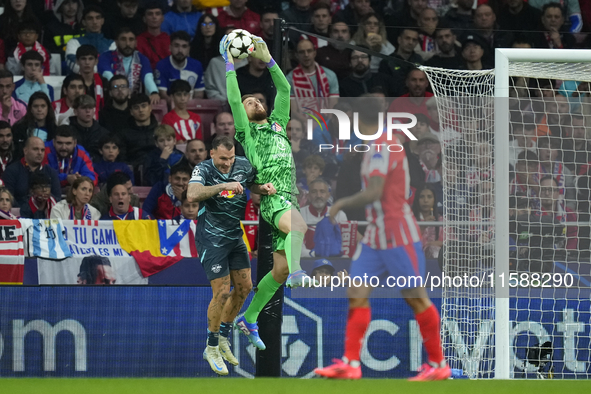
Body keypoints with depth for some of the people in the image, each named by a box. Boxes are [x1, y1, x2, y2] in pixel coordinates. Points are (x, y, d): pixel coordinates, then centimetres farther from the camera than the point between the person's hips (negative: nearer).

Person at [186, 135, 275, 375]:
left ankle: (223, 338, 26)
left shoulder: (243, 165, -2)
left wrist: (264, 189, -5)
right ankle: (211, 348, 5)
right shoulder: (204, 170, -19)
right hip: (211, 240, -7)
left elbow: (252, 185, 17)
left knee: (244, 287, 9)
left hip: (235, 236, 7)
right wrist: (223, 186, -45)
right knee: (222, 292, -10)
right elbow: (192, 195, -37)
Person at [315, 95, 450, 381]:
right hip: (375, 237, 10)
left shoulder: (383, 148, -18)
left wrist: (342, 204, -15)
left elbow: (374, 194, -27)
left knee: (415, 297, -2)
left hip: (398, 237, -10)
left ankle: (438, 364, 6)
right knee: (357, 294, 0)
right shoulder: (377, 147, 13)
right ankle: (350, 363, -3)